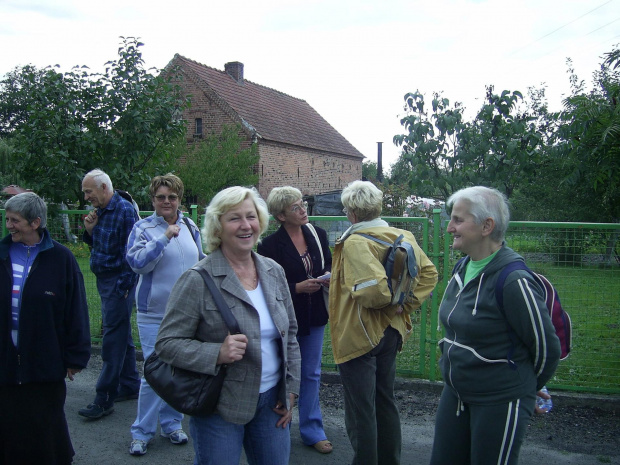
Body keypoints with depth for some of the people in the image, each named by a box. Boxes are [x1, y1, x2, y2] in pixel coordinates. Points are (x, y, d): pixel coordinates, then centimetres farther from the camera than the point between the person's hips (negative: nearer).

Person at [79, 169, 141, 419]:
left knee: (113, 340, -5)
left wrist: (123, 286, -18)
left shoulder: (125, 211, -15)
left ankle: (105, 399, 1)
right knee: (122, 336, 16)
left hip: (119, 282, -9)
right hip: (104, 280, 9)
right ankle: (130, 386, 27)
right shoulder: (100, 212, 11)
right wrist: (90, 231, 0)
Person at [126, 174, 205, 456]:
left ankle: (171, 424, 29)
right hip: (155, 313, -4)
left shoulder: (190, 228, 8)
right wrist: (165, 237, -26)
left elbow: (200, 263, 18)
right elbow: (137, 262, -21)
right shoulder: (143, 228, -6)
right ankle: (142, 432, 13)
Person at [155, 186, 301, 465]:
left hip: (271, 401, 5)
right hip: (219, 407, -5)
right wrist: (217, 354, -27)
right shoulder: (197, 280, -14)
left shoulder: (274, 272, 3)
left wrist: (290, 390, 8)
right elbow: (167, 343, -13)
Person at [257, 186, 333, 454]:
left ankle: (312, 430, 28)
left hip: (314, 316, 5)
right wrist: (298, 288, -23)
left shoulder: (318, 235, 0)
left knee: (311, 373, 14)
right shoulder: (270, 245, -16)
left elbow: (329, 263, 13)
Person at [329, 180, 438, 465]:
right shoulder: (404, 237, 4)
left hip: (359, 336, -8)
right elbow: (429, 272, 9)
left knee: (360, 412, 5)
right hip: (392, 332, 9)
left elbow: (374, 287, -33)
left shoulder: (355, 242, -21)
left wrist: (386, 303, -13)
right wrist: (409, 303, 3)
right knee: (385, 402, 22)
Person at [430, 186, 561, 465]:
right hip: (455, 392, 8)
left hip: (499, 401, -8)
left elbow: (546, 348, -14)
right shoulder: (463, 269, 3)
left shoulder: (513, 281, -23)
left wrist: (525, 387, 1)